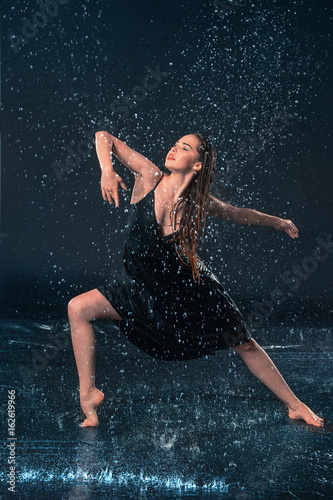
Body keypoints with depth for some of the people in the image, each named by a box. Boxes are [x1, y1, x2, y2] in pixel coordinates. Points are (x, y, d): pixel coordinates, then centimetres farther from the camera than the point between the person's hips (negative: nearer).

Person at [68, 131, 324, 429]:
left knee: (245, 345, 3)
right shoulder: (149, 177, -15)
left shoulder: (200, 203, -14)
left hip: (189, 289, -1)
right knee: (79, 309, -15)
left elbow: (239, 214, 7)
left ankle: (295, 405, 22)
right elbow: (104, 138, -13)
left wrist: (279, 222, 18)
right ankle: (88, 394, -7)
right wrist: (107, 172, -32)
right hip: (143, 288, 1)